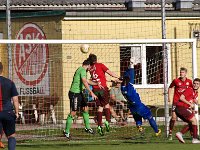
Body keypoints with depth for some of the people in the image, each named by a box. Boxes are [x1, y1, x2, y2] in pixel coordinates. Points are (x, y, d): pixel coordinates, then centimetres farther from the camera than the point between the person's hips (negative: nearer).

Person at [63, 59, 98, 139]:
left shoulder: (80, 70, 17)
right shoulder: (83, 70, -15)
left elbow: (87, 81, 31)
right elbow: (85, 82, -29)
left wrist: (97, 84, 37)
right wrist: (91, 92, -34)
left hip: (79, 93, 10)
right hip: (74, 93, -10)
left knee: (85, 109, 14)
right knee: (73, 113, -7)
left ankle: (87, 127, 24)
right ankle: (66, 131, -1)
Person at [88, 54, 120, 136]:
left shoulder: (91, 68, 13)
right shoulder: (100, 65, 1)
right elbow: (109, 72, -6)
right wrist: (118, 77, -5)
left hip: (95, 89, 3)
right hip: (103, 88, -3)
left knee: (100, 107, 8)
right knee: (106, 104, 10)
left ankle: (99, 125, -1)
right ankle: (107, 121, -7)